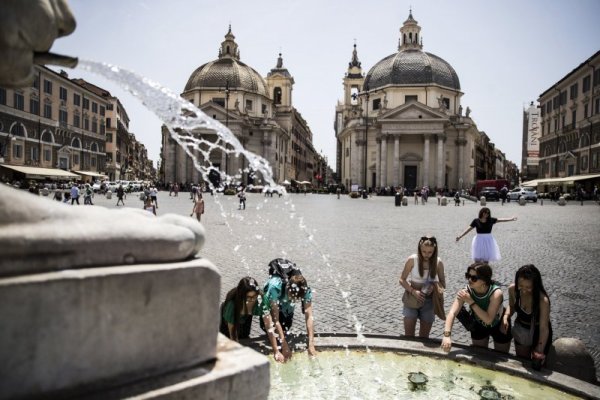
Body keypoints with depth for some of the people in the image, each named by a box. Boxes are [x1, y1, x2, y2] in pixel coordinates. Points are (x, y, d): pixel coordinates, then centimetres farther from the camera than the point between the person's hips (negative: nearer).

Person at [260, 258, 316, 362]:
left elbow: (309, 317, -32)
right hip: (270, 308, -2)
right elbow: (276, 320, -40)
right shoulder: (275, 286, -45)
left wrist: (311, 345, -37)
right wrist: (284, 345, -39)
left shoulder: (305, 289, -35)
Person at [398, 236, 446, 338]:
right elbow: (402, 280, -6)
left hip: (429, 301, 2)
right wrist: (413, 291, -22)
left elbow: (443, 284, 2)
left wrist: (434, 286, -20)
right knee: (408, 335, -1)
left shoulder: (438, 263, -8)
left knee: (424, 336, 12)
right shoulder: (412, 260, -13)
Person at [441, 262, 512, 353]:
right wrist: (447, 335, -50)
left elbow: (488, 320, -38)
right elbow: (452, 313, -36)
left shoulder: (496, 293, -37)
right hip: (479, 326, 2)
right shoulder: (466, 291, -29)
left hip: (500, 327, -2)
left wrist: (471, 302, -43)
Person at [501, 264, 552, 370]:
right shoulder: (513, 289, -23)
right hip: (520, 330, 4)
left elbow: (544, 328, -28)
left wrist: (540, 351, -26)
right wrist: (505, 317, -20)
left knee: (536, 363, 20)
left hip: (538, 332, -4)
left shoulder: (543, 300, -36)